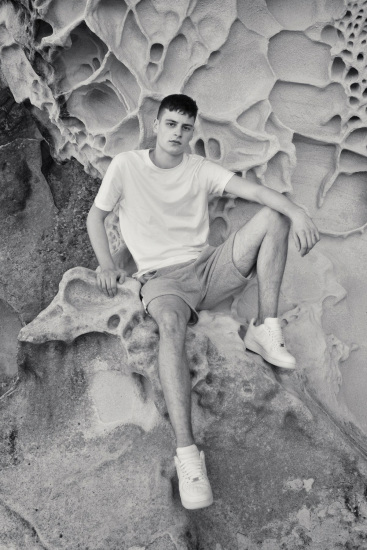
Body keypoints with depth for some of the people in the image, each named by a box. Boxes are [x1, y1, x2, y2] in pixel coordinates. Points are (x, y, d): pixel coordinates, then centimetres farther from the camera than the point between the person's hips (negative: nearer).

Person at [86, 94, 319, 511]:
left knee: (273, 216, -13)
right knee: (171, 324, -40)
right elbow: (95, 215, 11)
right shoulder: (125, 166, 3)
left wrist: (297, 211, -27)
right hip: (161, 278, -3)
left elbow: (253, 190, -8)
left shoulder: (200, 169, 7)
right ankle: (186, 452, -42)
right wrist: (105, 264, -4)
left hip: (209, 268, 4)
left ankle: (264, 330, -15)